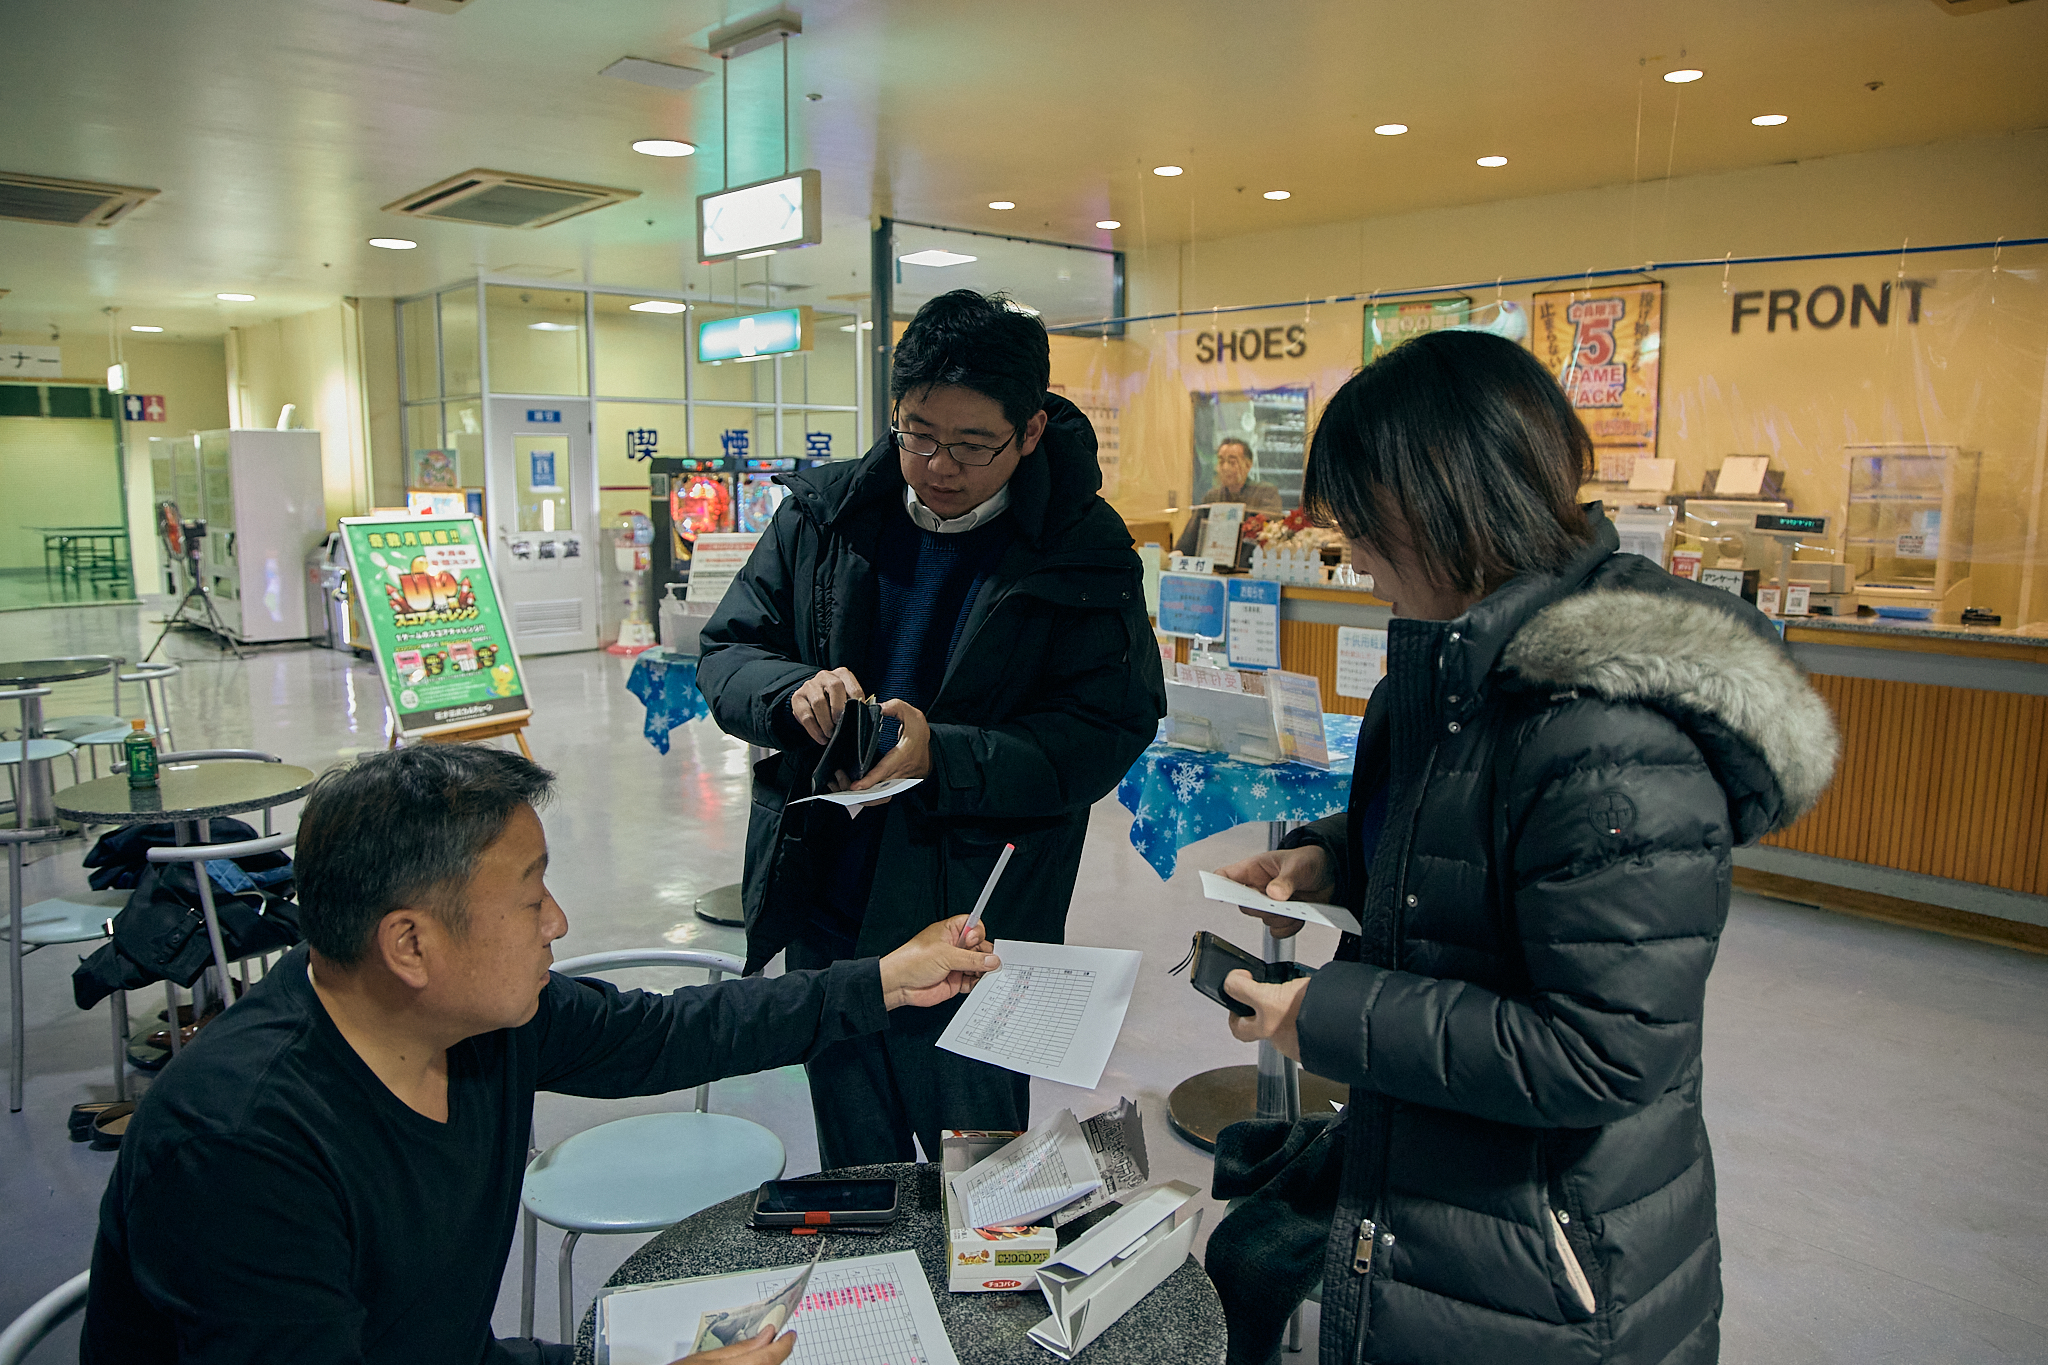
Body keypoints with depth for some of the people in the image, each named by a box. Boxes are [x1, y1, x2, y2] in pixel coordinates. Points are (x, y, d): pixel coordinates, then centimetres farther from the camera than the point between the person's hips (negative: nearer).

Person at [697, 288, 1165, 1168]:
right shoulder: (822, 513, 2)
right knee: (852, 1189, 22)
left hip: (971, 933, -3)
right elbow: (726, 653, 6)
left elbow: (1108, 731, -13)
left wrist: (941, 757, -26)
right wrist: (794, 691, -17)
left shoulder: (1084, 550, -9)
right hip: (822, 915, 4)